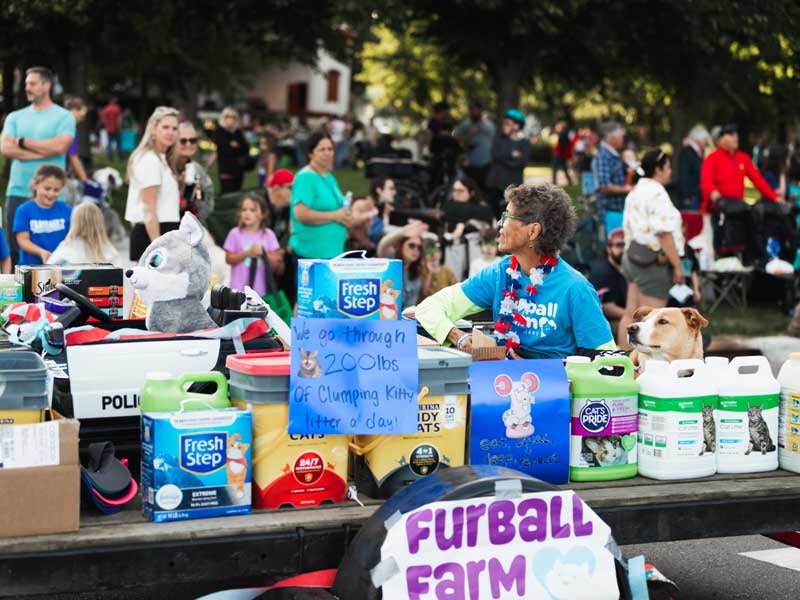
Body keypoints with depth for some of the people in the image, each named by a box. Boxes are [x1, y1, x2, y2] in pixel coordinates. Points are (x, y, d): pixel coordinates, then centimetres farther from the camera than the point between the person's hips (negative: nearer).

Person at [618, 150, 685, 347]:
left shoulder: (635, 192, 14)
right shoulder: (657, 194, -17)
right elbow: (664, 234, -21)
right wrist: (677, 265, -18)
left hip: (632, 257, 10)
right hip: (654, 262, -10)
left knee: (630, 314, 13)